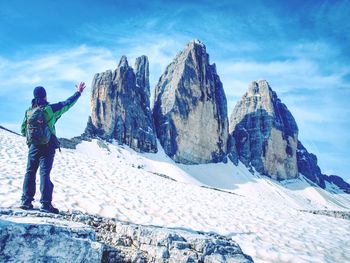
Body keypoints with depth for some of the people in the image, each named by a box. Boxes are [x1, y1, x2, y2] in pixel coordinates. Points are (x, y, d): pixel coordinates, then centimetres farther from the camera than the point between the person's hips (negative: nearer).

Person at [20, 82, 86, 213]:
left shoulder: (28, 111, 5)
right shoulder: (50, 109, -8)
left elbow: (23, 130, 8)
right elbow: (67, 104, -1)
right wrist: (78, 92, 11)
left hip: (33, 146, 4)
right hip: (48, 147, -4)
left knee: (30, 172, 12)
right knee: (44, 173, -5)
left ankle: (26, 201, 14)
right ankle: (46, 203, -6)